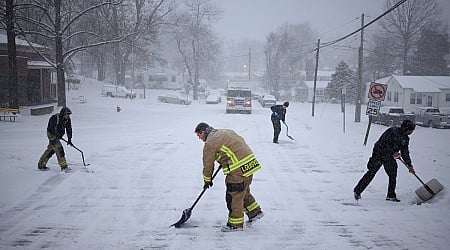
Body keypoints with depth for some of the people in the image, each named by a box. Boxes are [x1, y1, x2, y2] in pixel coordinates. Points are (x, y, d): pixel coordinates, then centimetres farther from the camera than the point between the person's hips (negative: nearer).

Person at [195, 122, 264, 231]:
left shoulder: (209, 143, -7)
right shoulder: (226, 131, 18)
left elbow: (208, 164, 0)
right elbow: (241, 141, 26)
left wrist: (207, 180, 17)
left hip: (238, 169, -9)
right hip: (250, 163, 9)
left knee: (233, 196, 1)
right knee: (244, 192, 24)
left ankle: (236, 224, 10)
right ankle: (255, 212, 35)